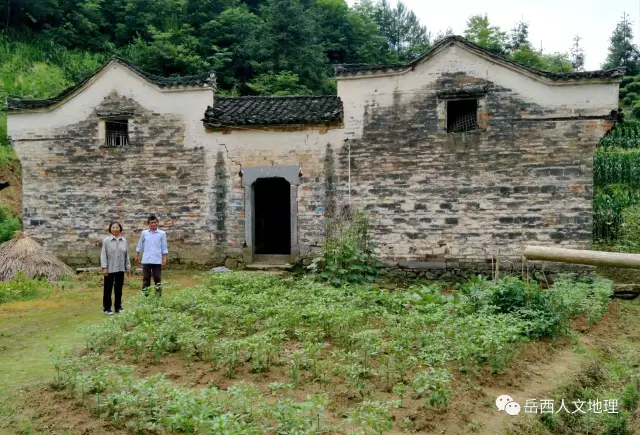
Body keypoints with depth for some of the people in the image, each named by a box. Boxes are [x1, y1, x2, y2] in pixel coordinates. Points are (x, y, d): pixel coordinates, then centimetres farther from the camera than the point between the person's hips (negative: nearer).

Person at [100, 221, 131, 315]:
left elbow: (126, 255, 10)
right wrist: (104, 267, -12)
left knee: (119, 288, 10)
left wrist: (128, 266, 8)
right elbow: (103, 255, -5)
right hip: (110, 269, -3)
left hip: (120, 269, 3)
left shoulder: (124, 240, 6)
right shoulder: (106, 240, -3)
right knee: (108, 289, 3)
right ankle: (107, 308, 11)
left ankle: (118, 307, 20)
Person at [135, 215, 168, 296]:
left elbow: (164, 247, 3)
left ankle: (158, 296, 7)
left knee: (157, 278, 2)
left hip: (157, 260, -1)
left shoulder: (162, 234, 2)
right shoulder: (144, 233, 7)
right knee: (146, 278, 5)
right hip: (146, 260, 2)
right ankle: (145, 295, 10)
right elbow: (139, 245, 15)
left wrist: (164, 258, -3)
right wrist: (137, 256, 14)